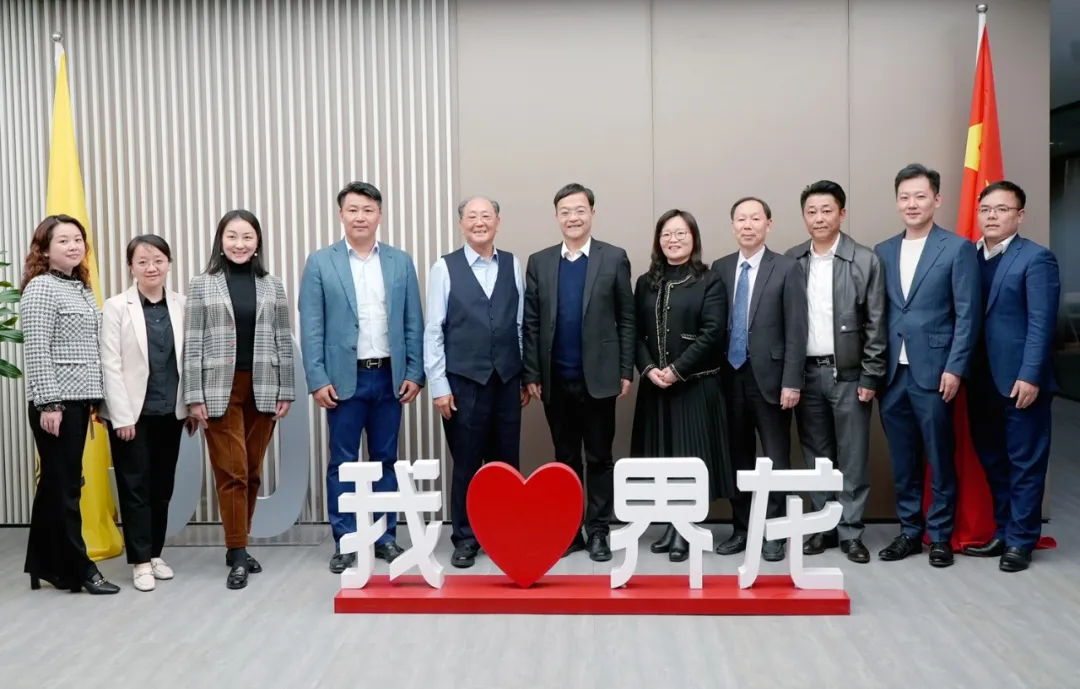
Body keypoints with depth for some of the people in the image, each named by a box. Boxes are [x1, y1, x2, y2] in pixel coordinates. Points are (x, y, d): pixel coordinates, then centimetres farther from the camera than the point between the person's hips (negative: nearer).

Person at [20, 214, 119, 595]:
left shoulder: (83, 289, 15)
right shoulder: (41, 288, -8)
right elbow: (37, 351, -14)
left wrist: (97, 399, 15)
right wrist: (49, 403, -18)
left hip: (79, 399, 8)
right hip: (56, 402, -8)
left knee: (58, 484, 13)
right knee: (63, 486, -1)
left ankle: (45, 565, 22)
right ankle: (79, 569, 6)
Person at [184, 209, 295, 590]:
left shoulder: (272, 286, 8)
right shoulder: (202, 285, 2)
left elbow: (283, 342, 7)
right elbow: (192, 345, -1)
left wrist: (286, 391, 2)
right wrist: (195, 396, -6)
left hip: (262, 390, 3)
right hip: (220, 390, -2)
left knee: (252, 472, 9)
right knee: (231, 472, -4)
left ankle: (237, 547, 22)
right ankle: (238, 553, 2)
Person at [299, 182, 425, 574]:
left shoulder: (401, 262, 6)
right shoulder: (320, 263, 0)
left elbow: (413, 324, 6)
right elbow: (311, 328, -3)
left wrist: (414, 373, 0)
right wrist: (317, 379, -9)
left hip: (390, 377, 2)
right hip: (344, 378, -2)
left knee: (385, 460, 10)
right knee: (343, 463, 4)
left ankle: (385, 536, 21)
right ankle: (345, 543, 14)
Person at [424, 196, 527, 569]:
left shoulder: (513, 265, 6)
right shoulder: (445, 267, -2)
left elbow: (521, 324, 7)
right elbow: (433, 330, -3)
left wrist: (526, 377, 7)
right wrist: (439, 385, -7)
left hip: (507, 380, 3)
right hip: (464, 381, -2)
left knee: (506, 462, 9)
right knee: (466, 463, 6)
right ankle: (465, 539, 20)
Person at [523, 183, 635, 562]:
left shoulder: (614, 258, 1)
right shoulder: (539, 262, 6)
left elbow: (626, 319, 0)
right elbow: (530, 323, 5)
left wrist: (626, 371, -4)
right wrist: (531, 374, 0)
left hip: (598, 377, -2)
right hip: (555, 380, 2)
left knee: (599, 457, 6)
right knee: (565, 457, 11)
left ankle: (599, 531, 16)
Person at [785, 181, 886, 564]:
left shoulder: (866, 261, -3)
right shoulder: (791, 262, 5)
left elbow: (876, 325, -4)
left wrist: (870, 377, -8)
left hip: (848, 374, -2)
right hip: (806, 373, 3)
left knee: (852, 457, 4)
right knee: (816, 456, 10)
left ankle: (850, 532, 13)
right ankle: (822, 528, 20)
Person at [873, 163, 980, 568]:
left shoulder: (958, 249, -1)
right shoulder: (882, 252, 11)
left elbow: (967, 315, -5)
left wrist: (954, 368, -12)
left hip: (934, 372, -4)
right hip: (891, 373, 4)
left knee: (940, 459, 6)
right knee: (902, 461, 11)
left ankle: (940, 535, 18)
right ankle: (910, 530, 23)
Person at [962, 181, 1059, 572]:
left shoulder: (1036, 259, -5)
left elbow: (1041, 323, -12)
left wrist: (1030, 376, -18)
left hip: (1019, 380, -5)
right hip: (981, 379, 6)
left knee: (1024, 463, 5)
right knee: (993, 462, 14)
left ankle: (1021, 539, 14)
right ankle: (1002, 532, 26)